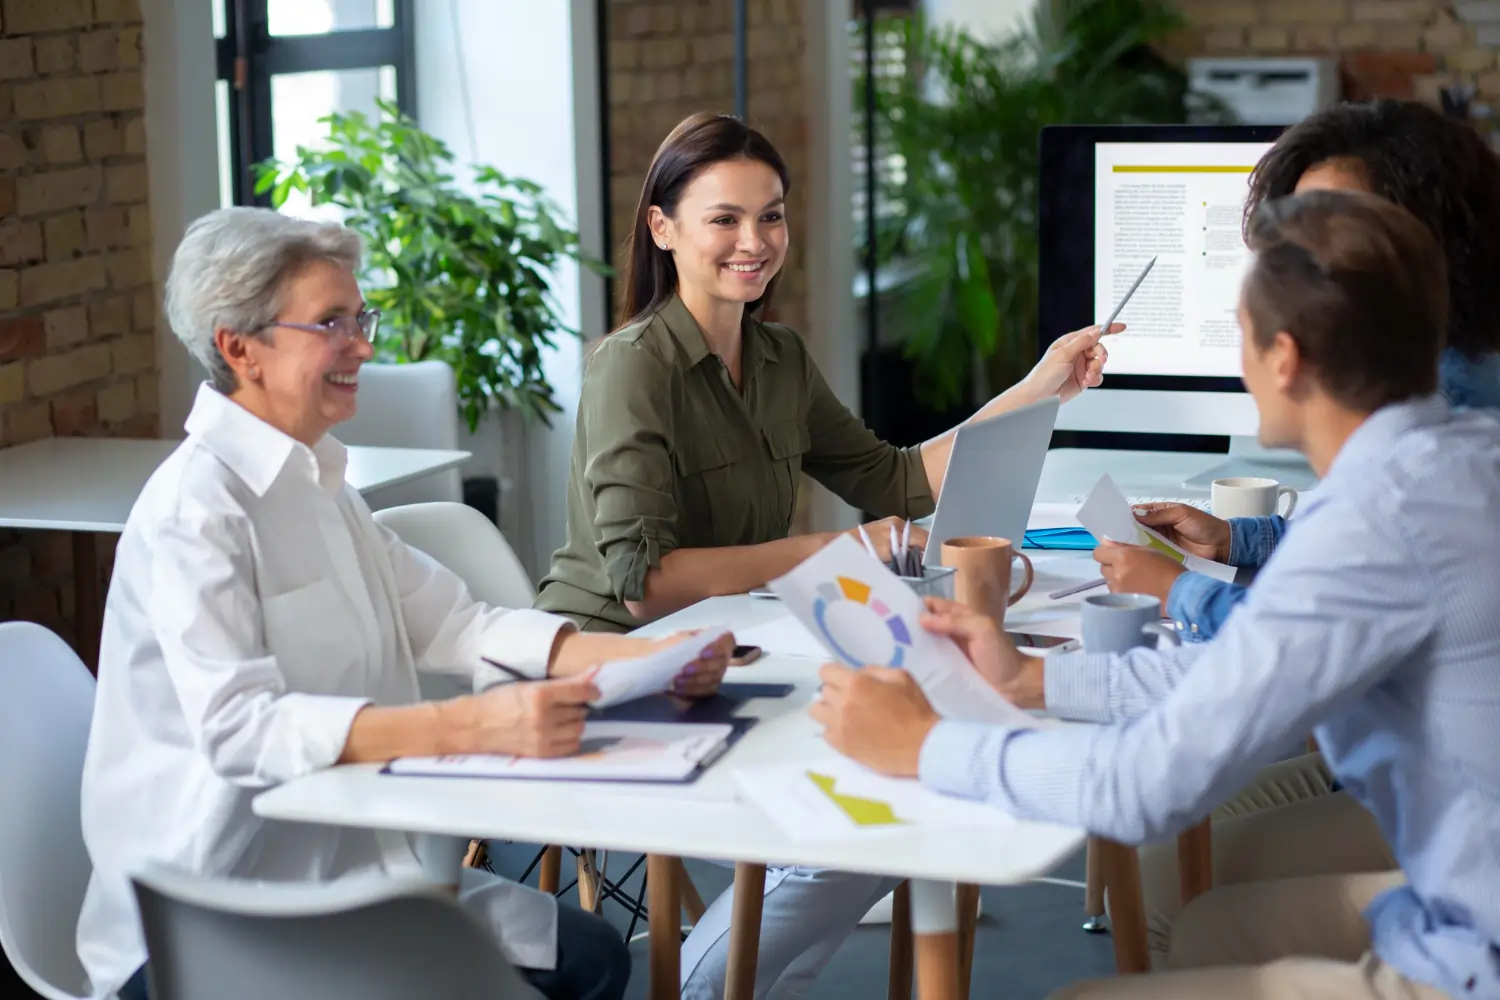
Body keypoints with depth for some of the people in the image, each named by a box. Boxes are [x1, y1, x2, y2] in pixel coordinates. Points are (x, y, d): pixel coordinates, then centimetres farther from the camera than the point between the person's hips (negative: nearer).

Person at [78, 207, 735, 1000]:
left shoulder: (313, 482, 13)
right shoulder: (193, 510, -16)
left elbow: (451, 624, 7)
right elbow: (238, 726, -29)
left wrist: (642, 658, -8)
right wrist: (474, 726, -38)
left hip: (335, 864, 9)